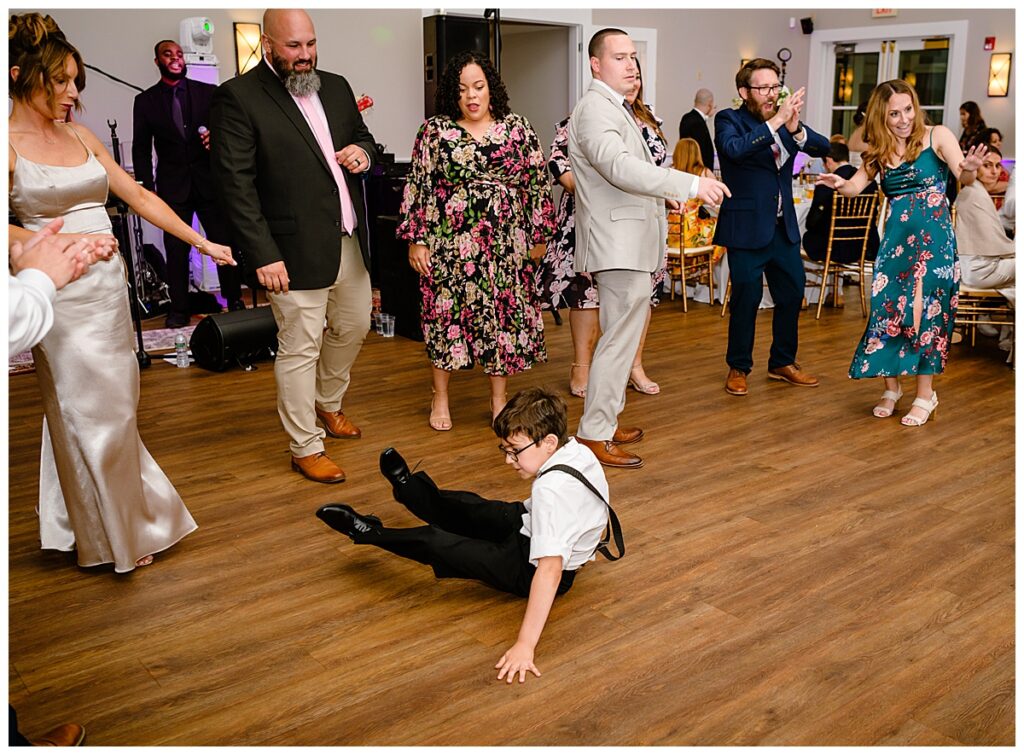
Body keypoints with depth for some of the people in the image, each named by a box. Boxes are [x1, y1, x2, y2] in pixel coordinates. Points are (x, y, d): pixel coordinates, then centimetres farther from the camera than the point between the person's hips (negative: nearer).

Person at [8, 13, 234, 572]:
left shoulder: (81, 137, 11)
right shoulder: (9, 144, -8)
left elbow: (139, 196, 13)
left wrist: (201, 242, 11)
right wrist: (62, 241, -28)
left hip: (110, 285, 6)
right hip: (60, 292, -6)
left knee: (115, 405, 13)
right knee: (90, 413, 4)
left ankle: (130, 519, 31)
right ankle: (113, 535, 22)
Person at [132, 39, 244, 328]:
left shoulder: (208, 92, 6)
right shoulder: (145, 100, 7)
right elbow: (141, 149, 7)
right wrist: (147, 189, 0)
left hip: (210, 181, 0)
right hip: (172, 186, 0)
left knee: (224, 243, 2)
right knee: (175, 249, 3)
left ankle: (234, 299, 15)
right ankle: (179, 308, 11)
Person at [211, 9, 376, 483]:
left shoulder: (336, 87, 10)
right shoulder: (238, 97, -10)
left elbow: (362, 137, 24)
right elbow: (235, 183, -15)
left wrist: (364, 153, -2)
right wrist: (263, 255, -20)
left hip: (350, 243, 7)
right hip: (298, 250, -7)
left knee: (353, 328, 21)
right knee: (300, 349, 1)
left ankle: (327, 404, 45)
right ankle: (306, 449, 16)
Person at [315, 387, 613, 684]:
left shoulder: (551, 491, -38)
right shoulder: (578, 450, -11)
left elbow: (550, 570, -43)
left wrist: (525, 644, -43)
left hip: (529, 570, -8)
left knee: (434, 543, -4)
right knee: (468, 507, 22)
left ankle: (371, 533, 24)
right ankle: (408, 488, 51)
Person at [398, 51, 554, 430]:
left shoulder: (517, 128, 5)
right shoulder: (435, 130, 2)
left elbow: (536, 184, 7)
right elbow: (418, 186, 0)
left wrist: (539, 235, 5)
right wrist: (416, 240, -4)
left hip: (505, 246, 2)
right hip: (450, 244, -1)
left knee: (504, 314, 5)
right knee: (447, 314, 4)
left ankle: (499, 399, 19)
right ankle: (440, 397, 21)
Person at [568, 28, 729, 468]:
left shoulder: (616, 108, 21)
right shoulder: (595, 107, -14)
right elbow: (619, 167, -30)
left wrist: (665, 193, 19)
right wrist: (690, 184, -33)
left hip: (630, 241, 11)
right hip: (619, 243, -11)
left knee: (621, 337, 16)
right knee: (620, 339, -8)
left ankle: (602, 424, 26)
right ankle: (594, 436, -1)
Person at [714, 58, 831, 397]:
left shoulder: (785, 119, 6)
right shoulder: (729, 120, -7)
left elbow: (823, 147, -5)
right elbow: (735, 149, -28)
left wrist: (796, 129, -23)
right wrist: (776, 121, -33)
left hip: (783, 226, 6)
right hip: (747, 227, -6)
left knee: (792, 294, 12)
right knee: (746, 299, -1)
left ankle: (783, 363, 29)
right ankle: (738, 368, 17)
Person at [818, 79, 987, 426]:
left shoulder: (937, 136, -2)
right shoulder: (880, 150, 11)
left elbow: (964, 179, -12)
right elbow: (856, 185, 2)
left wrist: (969, 169, -35)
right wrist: (839, 183, -20)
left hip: (934, 236, -4)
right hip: (896, 237, 4)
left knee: (925, 312, -2)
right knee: (887, 309, 2)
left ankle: (925, 394, 9)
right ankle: (891, 388, 18)